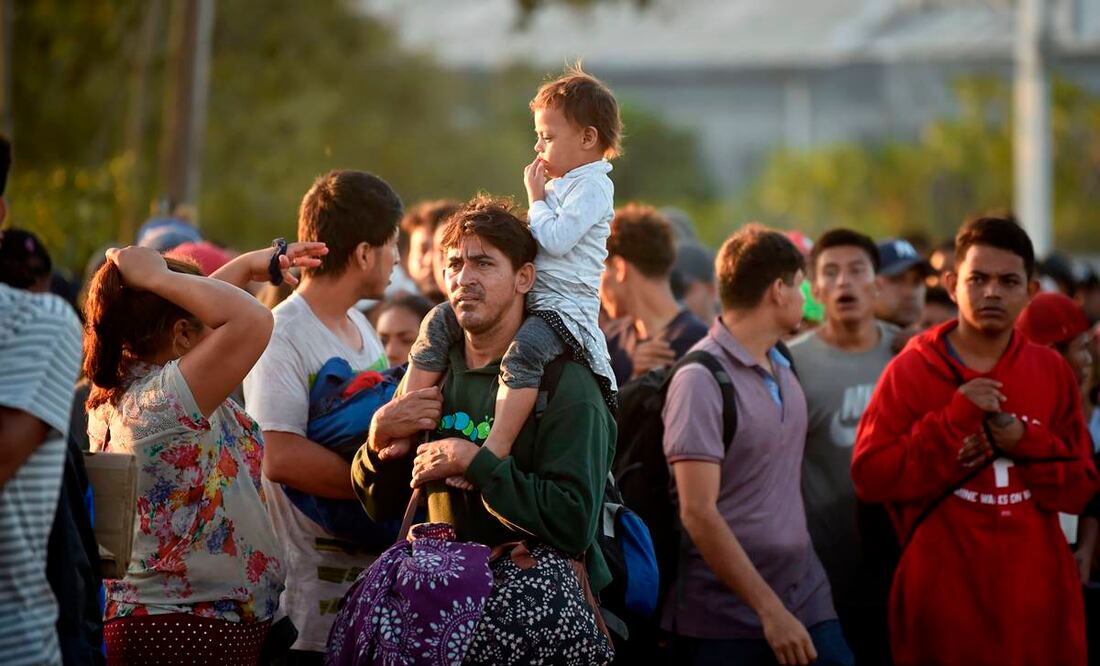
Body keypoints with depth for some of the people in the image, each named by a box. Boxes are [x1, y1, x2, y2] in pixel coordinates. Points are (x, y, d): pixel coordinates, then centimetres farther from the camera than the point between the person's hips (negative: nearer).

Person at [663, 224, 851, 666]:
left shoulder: (782, 367, 11)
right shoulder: (701, 379, -12)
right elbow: (698, 513, -17)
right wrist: (769, 609, -19)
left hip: (806, 599, 6)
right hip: (726, 622, -6)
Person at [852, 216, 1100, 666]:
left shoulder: (1053, 372, 8)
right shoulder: (910, 371, -1)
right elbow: (870, 477, -9)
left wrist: (1026, 442, -10)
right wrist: (954, 421, -15)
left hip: (1037, 597, 3)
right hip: (943, 595, -3)